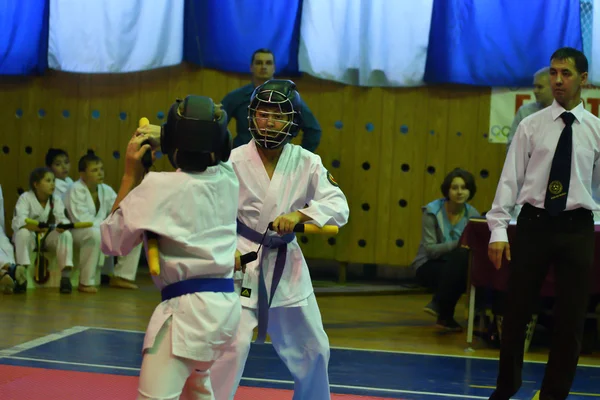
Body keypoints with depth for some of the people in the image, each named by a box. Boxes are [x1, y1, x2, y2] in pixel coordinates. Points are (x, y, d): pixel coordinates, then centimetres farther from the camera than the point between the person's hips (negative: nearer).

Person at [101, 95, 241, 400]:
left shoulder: (158, 187, -10)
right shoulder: (229, 180, 6)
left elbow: (111, 241, 1)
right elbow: (207, 152, 33)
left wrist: (130, 175, 5)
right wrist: (160, 137, 21)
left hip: (187, 308, -8)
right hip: (225, 304, 8)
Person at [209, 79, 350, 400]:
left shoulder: (307, 163, -4)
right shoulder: (234, 160, -11)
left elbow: (339, 206, -13)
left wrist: (299, 214, -30)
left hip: (287, 264, 4)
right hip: (243, 263, -4)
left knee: (313, 348, 16)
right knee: (234, 345, -17)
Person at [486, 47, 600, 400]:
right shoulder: (531, 126, 2)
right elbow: (510, 178, 0)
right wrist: (498, 229, -8)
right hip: (534, 224, 0)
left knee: (571, 318, 4)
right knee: (517, 311, 6)